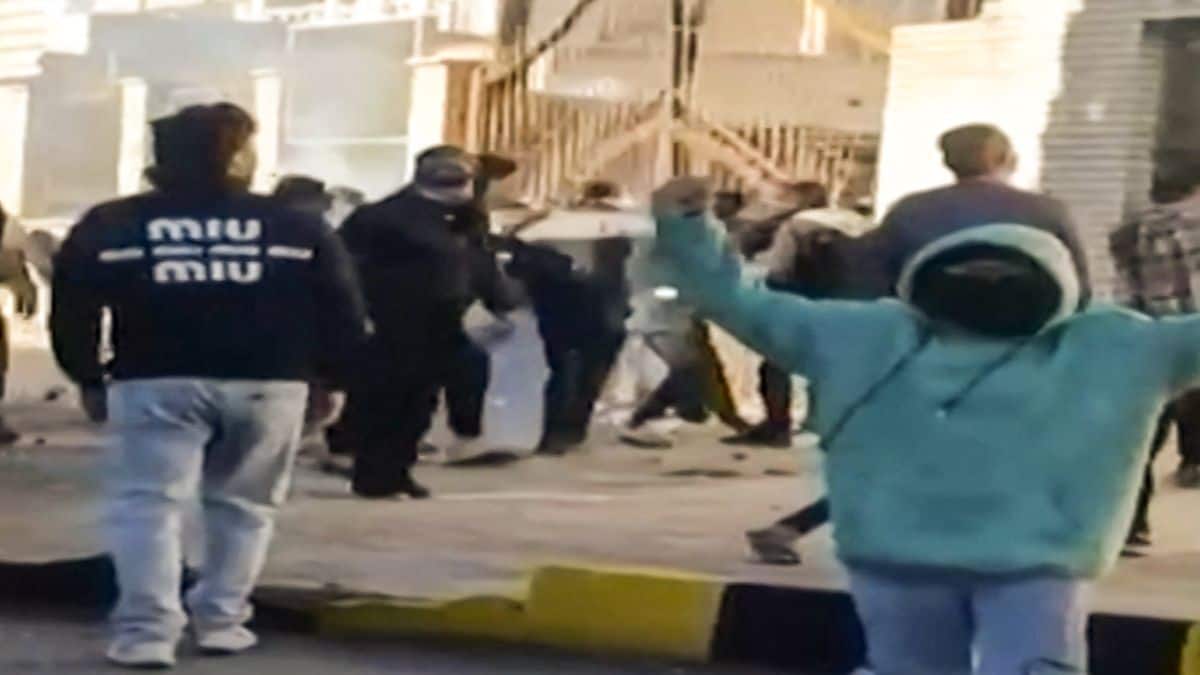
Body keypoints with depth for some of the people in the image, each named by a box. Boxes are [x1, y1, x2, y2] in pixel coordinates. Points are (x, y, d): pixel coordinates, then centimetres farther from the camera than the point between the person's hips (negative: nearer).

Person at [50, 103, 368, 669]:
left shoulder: (109, 227, 8)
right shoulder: (298, 229, 8)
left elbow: (72, 312, 6)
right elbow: (343, 314, 7)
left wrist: (88, 374, 16)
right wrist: (331, 377, 16)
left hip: (155, 382, -1)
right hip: (268, 383, 1)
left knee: (148, 503, 0)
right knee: (243, 504, 15)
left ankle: (146, 631, -10)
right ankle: (222, 621, 16)